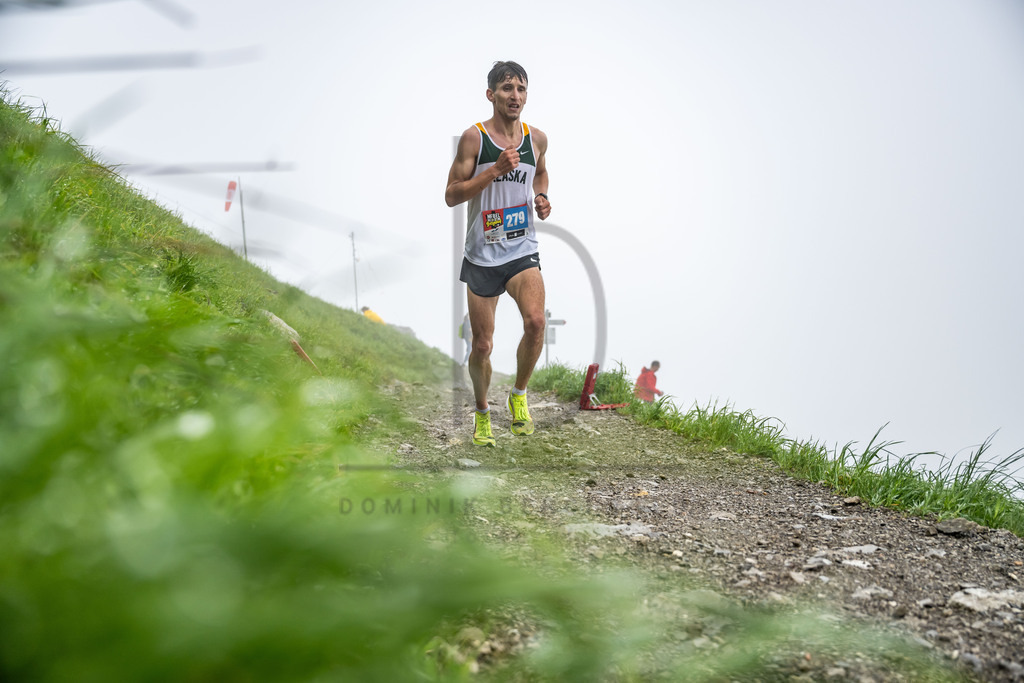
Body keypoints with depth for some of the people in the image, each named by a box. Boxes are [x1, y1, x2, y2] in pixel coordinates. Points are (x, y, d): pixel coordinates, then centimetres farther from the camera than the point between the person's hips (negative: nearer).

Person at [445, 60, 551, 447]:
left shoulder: (537, 138, 4)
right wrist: (494, 170, -21)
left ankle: (519, 396, 0)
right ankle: (482, 412, 30)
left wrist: (542, 198, 6)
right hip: (482, 255, -2)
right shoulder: (474, 137, -8)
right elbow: (451, 196, -11)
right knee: (482, 346, 4)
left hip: (523, 252, 2)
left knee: (535, 321, -24)